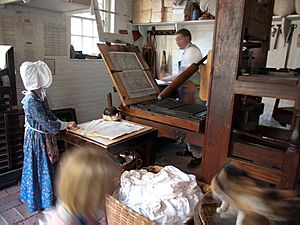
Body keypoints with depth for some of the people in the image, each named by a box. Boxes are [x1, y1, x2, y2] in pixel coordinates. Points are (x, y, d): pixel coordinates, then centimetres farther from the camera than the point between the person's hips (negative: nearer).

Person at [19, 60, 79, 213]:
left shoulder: (40, 94, 3)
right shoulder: (31, 100, -26)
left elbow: (49, 115, 9)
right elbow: (46, 122, -23)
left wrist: (65, 124, 0)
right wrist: (66, 125, -14)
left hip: (42, 136, 9)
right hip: (36, 138, -9)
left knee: (45, 166, 21)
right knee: (40, 168, 6)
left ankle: (34, 195, 42)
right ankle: (40, 202, 25)